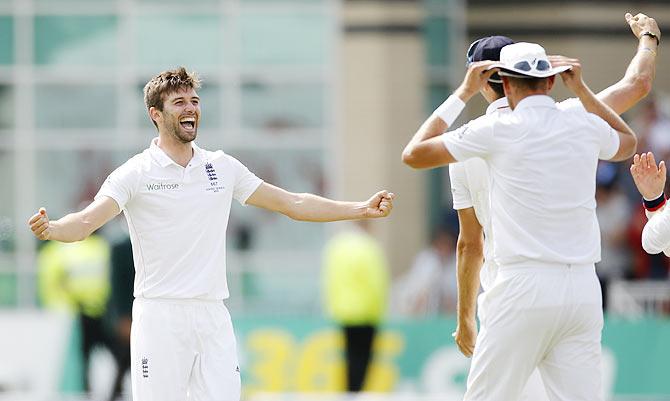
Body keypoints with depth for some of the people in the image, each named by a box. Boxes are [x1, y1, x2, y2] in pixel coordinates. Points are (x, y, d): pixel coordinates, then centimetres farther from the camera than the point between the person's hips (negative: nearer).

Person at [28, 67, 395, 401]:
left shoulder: (223, 167, 11)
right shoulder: (136, 173, -3)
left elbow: (293, 203, 17)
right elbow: (87, 220, -16)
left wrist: (362, 209, 13)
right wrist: (50, 229, -38)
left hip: (213, 315, 4)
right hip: (160, 315, -4)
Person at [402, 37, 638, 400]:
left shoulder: (498, 130, -4)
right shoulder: (586, 126, 8)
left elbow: (414, 154, 6)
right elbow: (628, 142, 33)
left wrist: (463, 93, 12)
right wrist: (581, 89, 29)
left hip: (524, 287, -4)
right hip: (583, 292, 4)